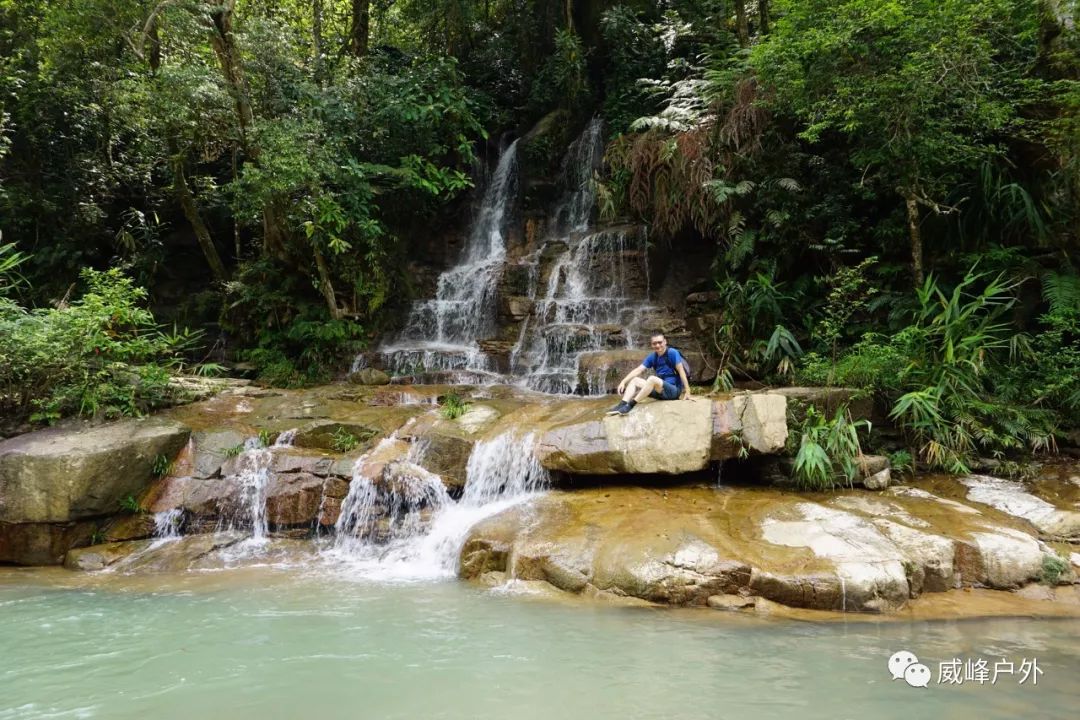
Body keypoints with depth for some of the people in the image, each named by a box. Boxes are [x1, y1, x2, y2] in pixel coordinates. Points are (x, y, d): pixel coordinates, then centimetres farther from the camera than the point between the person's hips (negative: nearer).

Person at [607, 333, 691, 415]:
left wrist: (687, 391, -21)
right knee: (635, 380, -1)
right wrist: (623, 382, -10)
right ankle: (622, 405, -22)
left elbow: (681, 371, -14)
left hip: (674, 390, -7)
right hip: (661, 390, 7)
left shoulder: (672, 353, -10)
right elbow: (638, 370, 2)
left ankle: (630, 405, -33)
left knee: (652, 379, -33)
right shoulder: (653, 357, 8)